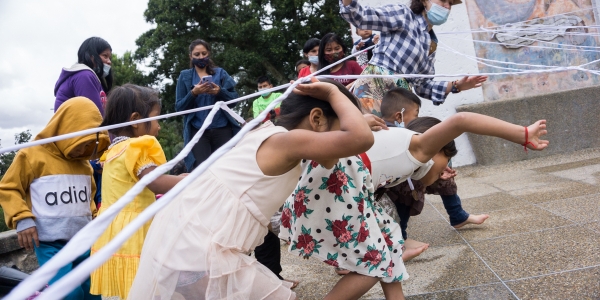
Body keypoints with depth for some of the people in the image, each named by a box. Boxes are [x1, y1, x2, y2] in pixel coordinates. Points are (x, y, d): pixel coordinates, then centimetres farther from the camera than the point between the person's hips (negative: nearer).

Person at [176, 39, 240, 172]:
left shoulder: (220, 73, 12)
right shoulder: (185, 76, 10)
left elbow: (234, 100, 7)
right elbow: (179, 107, 4)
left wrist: (220, 92, -13)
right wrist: (193, 93, -13)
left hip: (222, 129, 1)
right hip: (198, 131, -1)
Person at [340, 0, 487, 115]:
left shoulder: (431, 44, 23)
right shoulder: (402, 14, 5)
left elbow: (421, 85, 23)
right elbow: (360, 17, -7)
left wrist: (456, 86, 15)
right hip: (374, 86, -7)